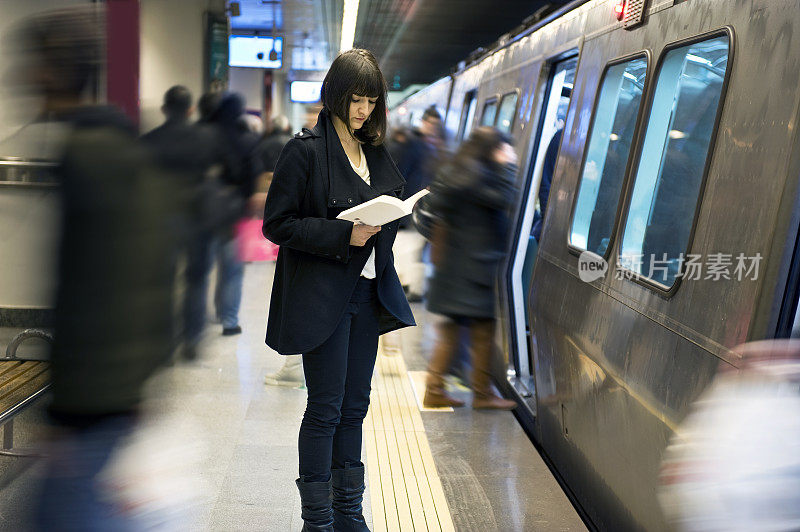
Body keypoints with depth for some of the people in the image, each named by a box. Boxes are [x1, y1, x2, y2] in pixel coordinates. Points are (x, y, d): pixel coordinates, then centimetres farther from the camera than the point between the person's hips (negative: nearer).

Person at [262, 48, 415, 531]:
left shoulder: (375, 150, 11)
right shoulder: (307, 149, -9)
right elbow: (277, 224, -12)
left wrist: (383, 225, -3)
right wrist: (344, 235, -20)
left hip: (368, 292, 7)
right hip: (322, 297, -6)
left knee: (356, 404, 13)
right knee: (326, 408, 1)